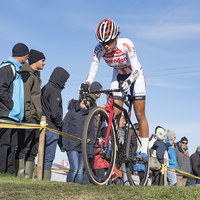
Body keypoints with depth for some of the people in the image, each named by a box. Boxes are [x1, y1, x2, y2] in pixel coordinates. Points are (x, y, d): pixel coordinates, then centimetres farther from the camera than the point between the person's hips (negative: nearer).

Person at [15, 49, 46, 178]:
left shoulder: (35, 76, 24)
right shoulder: (26, 75, -6)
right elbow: (24, 98, -16)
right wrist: (28, 115, -21)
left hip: (35, 119, 10)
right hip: (29, 118, -10)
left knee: (33, 151, 7)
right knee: (23, 149, -10)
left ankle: (28, 177, 8)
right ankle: (20, 176, -10)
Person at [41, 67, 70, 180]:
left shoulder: (44, 89, 15)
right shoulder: (54, 91, -14)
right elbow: (55, 113, -20)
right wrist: (61, 125, -5)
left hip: (44, 127, 9)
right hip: (52, 128, -9)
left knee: (44, 156, 13)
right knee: (49, 157, -6)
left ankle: (41, 179, 16)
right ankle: (46, 180, -5)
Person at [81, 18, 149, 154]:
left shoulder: (126, 44, -34)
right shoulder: (99, 50, -24)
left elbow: (136, 69, -34)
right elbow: (93, 71, -21)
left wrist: (128, 81, -52)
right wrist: (86, 84, -41)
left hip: (134, 75, -3)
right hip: (118, 76, 3)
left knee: (140, 115, -6)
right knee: (115, 114, -7)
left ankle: (144, 151, -1)